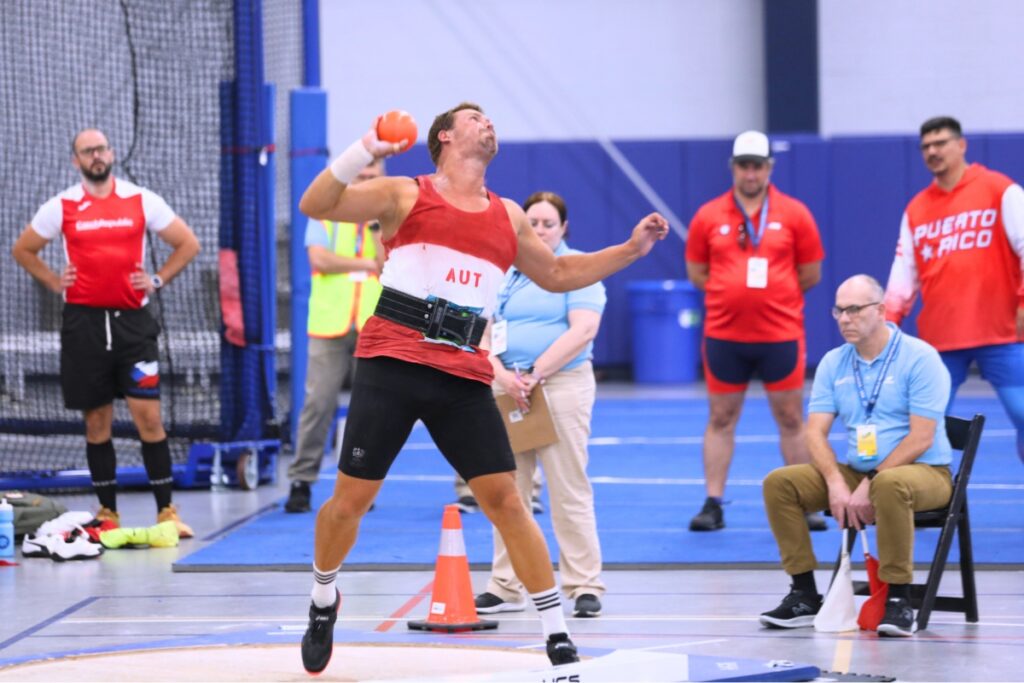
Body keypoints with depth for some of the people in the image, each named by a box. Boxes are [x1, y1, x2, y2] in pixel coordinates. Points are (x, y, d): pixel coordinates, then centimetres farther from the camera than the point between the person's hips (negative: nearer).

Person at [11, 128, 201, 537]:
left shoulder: (141, 201, 4)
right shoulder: (62, 207, 5)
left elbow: (188, 244, 12)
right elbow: (22, 250, 16)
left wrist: (157, 280, 2)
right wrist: (55, 283, 5)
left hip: (132, 320, -1)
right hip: (83, 322, 1)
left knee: (149, 417, -7)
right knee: (96, 422, 5)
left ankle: (166, 511, -3)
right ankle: (107, 512, 14)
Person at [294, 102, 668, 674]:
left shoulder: (508, 216, 17)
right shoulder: (406, 195, 5)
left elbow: (556, 274, 31)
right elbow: (314, 207, -3)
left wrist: (630, 250, 24)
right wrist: (364, 151, -17)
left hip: (464, 376, 3)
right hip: (391, 366, -3)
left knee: (506, 499, -4)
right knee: (352, 497, 1)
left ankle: (558, 636, 0)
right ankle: (324, 600, 29)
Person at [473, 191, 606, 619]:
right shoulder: (502, 272, 13)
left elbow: (583, 330, -13)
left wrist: (536, 375, -15)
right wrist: (503, 376, -10)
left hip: (562, 386, -5)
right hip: (506, 388, 5)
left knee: (569, 491, -4)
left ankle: (585, 587, 1)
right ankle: (506, 588, 11)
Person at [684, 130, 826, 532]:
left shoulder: (794, 214, 1)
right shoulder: (709, 216, 3)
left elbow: (811, 274, 6)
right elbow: (696, 273, 10)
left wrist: (774, 295, 5)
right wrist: (734, 293, 2)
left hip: (781, 334, -1)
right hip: (724, 334, 1)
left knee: (790, 419, 4)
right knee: (721, 419, 5)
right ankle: (712, 505, 10)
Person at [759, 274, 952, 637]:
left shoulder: (919, 358, -11)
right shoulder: (833, 363, 6)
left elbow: (921, 438, -17)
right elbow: (816, 433, 0)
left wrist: (869, 486, -22)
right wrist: (836, 484, -19)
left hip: (923, 471, -6)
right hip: (855, 471, 6)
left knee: (889, 485, -41)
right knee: (779, 482, -13)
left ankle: (898, 599, -29)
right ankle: (804, 595, -8)